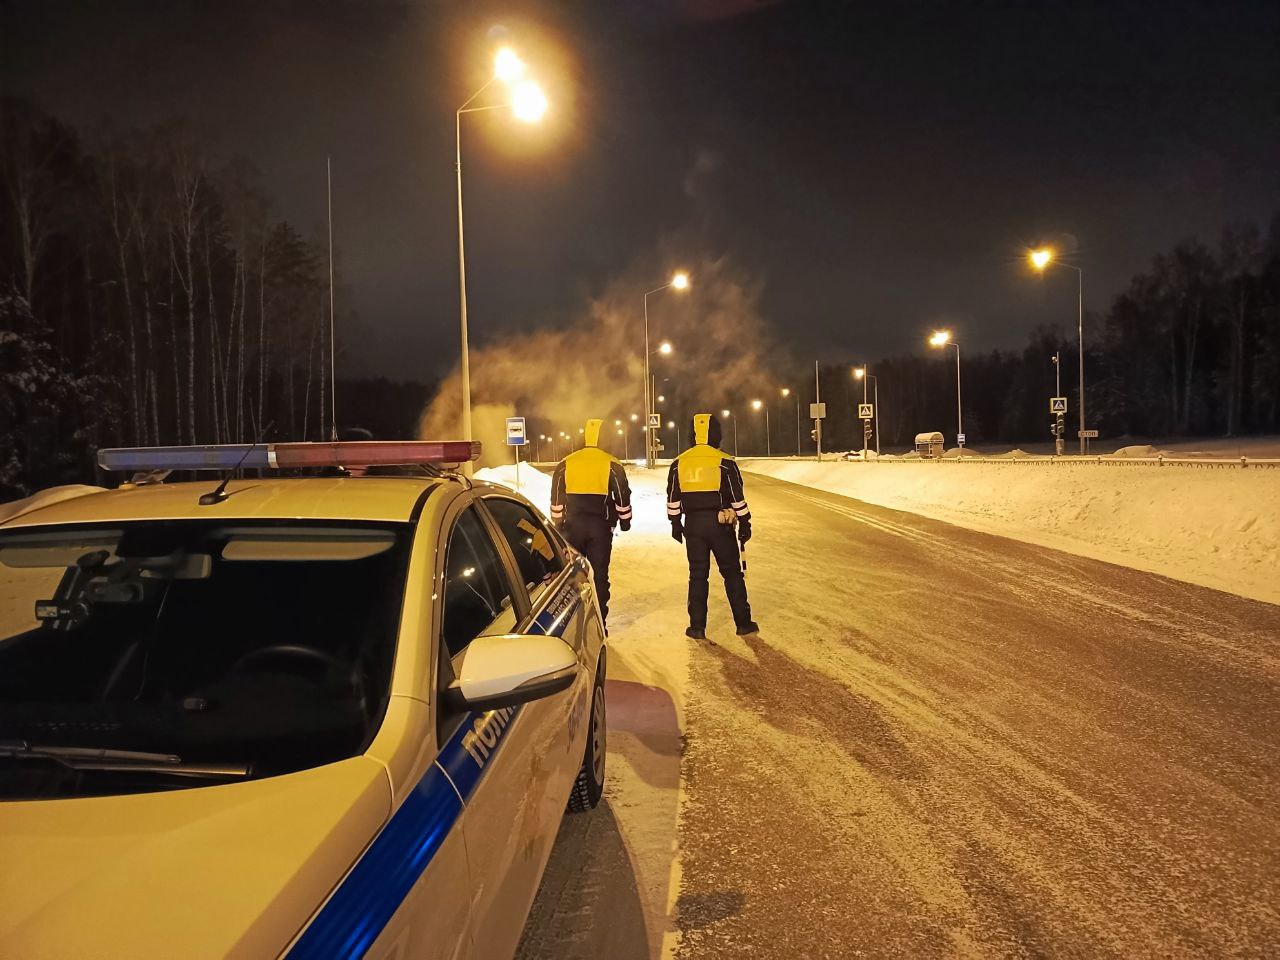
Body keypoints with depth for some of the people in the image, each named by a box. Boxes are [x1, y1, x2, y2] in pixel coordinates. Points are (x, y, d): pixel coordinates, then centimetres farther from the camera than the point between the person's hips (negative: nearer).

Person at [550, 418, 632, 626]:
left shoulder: (565, 464, 4)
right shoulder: (612, 465, -3)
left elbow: (557, 498, 9)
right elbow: (622, 497, 0)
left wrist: (558, 524, 20)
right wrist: (625, 521, 14)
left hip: (572, 525, 2)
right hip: (601, 526, -2)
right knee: (599, 574, 4)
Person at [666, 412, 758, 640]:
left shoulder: (679, 463, 2)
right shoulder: (725, 462, -7)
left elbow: (673, 499, 8)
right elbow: (738, 498, -5)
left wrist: (675, 524, 17)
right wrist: (745, 523, 3)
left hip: (693, 525, 2)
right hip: (721, 524, -2)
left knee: (697, 575, 10)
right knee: (732, 573, 9)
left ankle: (697, 626, 10)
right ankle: (743, 623, 13)